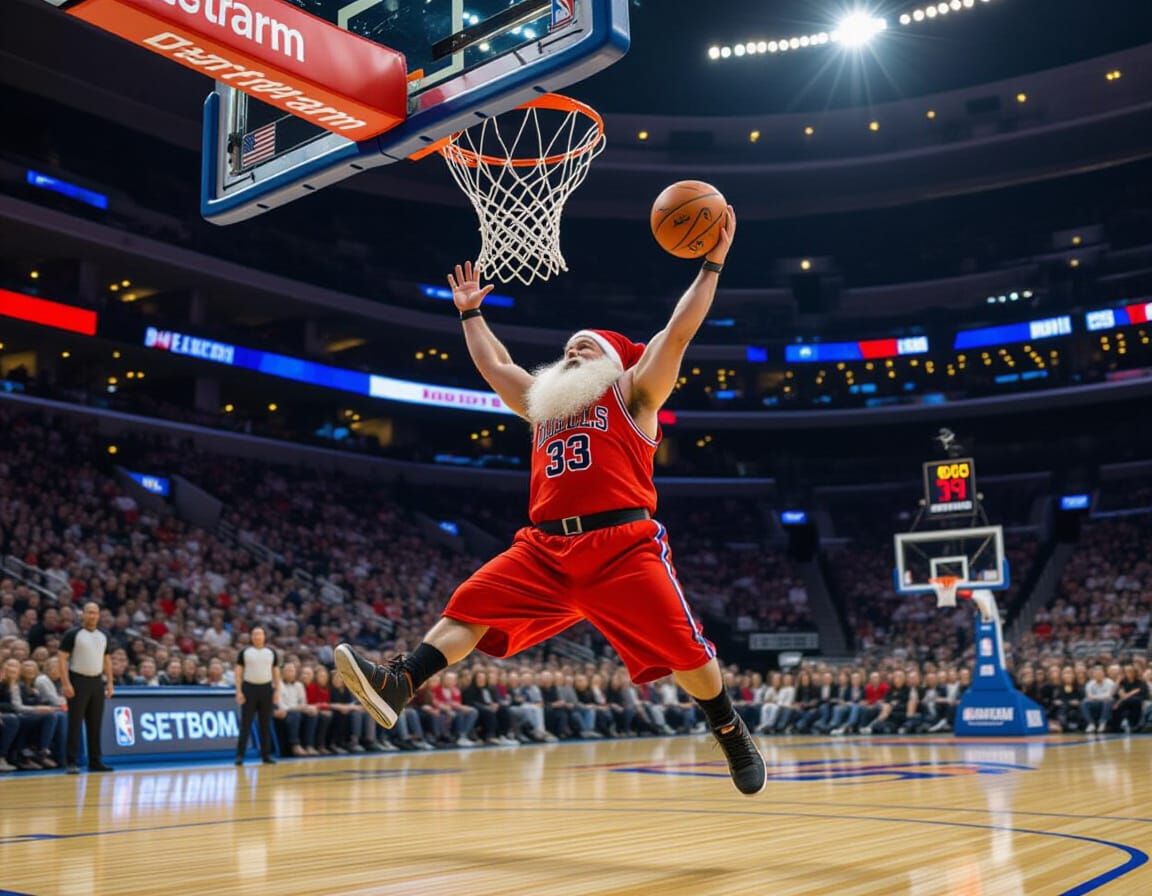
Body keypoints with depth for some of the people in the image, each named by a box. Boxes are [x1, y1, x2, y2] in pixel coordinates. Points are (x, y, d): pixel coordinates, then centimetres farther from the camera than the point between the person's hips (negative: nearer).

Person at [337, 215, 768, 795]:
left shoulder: (632, 393, 11)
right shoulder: (542, 401, 26)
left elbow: (677, 332, 3)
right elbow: (494, 365, 37)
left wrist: (712, 264, 0)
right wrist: (471, 311, 42)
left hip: (623, 546, -4)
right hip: (544, 547, 5)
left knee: (685, 651, -5)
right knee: (470, 607, -11)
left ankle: (732, 735, 17)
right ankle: (397, 687, -21)